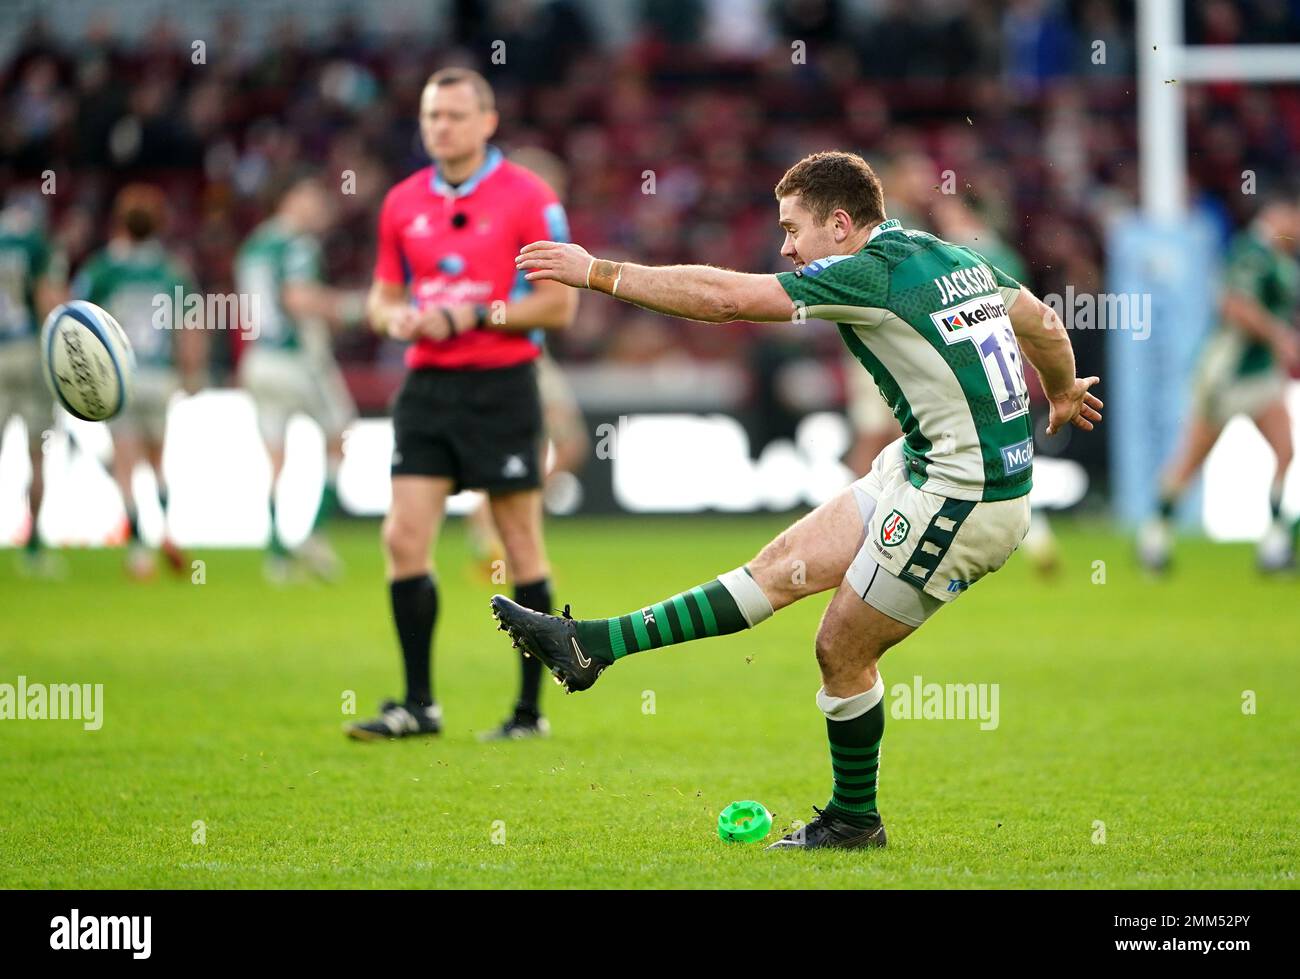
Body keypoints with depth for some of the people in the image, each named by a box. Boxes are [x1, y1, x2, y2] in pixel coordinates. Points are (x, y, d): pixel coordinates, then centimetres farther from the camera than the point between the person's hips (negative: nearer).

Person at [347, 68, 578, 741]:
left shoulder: (528, 198, -5)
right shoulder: (403, 203, 10)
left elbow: (559, 304, -8)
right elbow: (383, 295, 18)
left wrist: (470, 315, -15)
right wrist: (395, 317, -6)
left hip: (501, 387, -4)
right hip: (427, 384, 4)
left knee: (521, 546, 1)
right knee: (404, 541, -4)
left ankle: (530, 709, 8)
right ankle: (419, 705, 3)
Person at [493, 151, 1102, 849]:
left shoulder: (873, 272, -17)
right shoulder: (955, 259, 9)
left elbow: (724, 298, -18)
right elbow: (1044, 325, 21)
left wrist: (597, 272, -12)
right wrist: (1064, 394, 43)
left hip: (961, 501, -9)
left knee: (842, 652, 5)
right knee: (788, 565, 7)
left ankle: (854, 818, 21)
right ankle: (592, 647, 9)